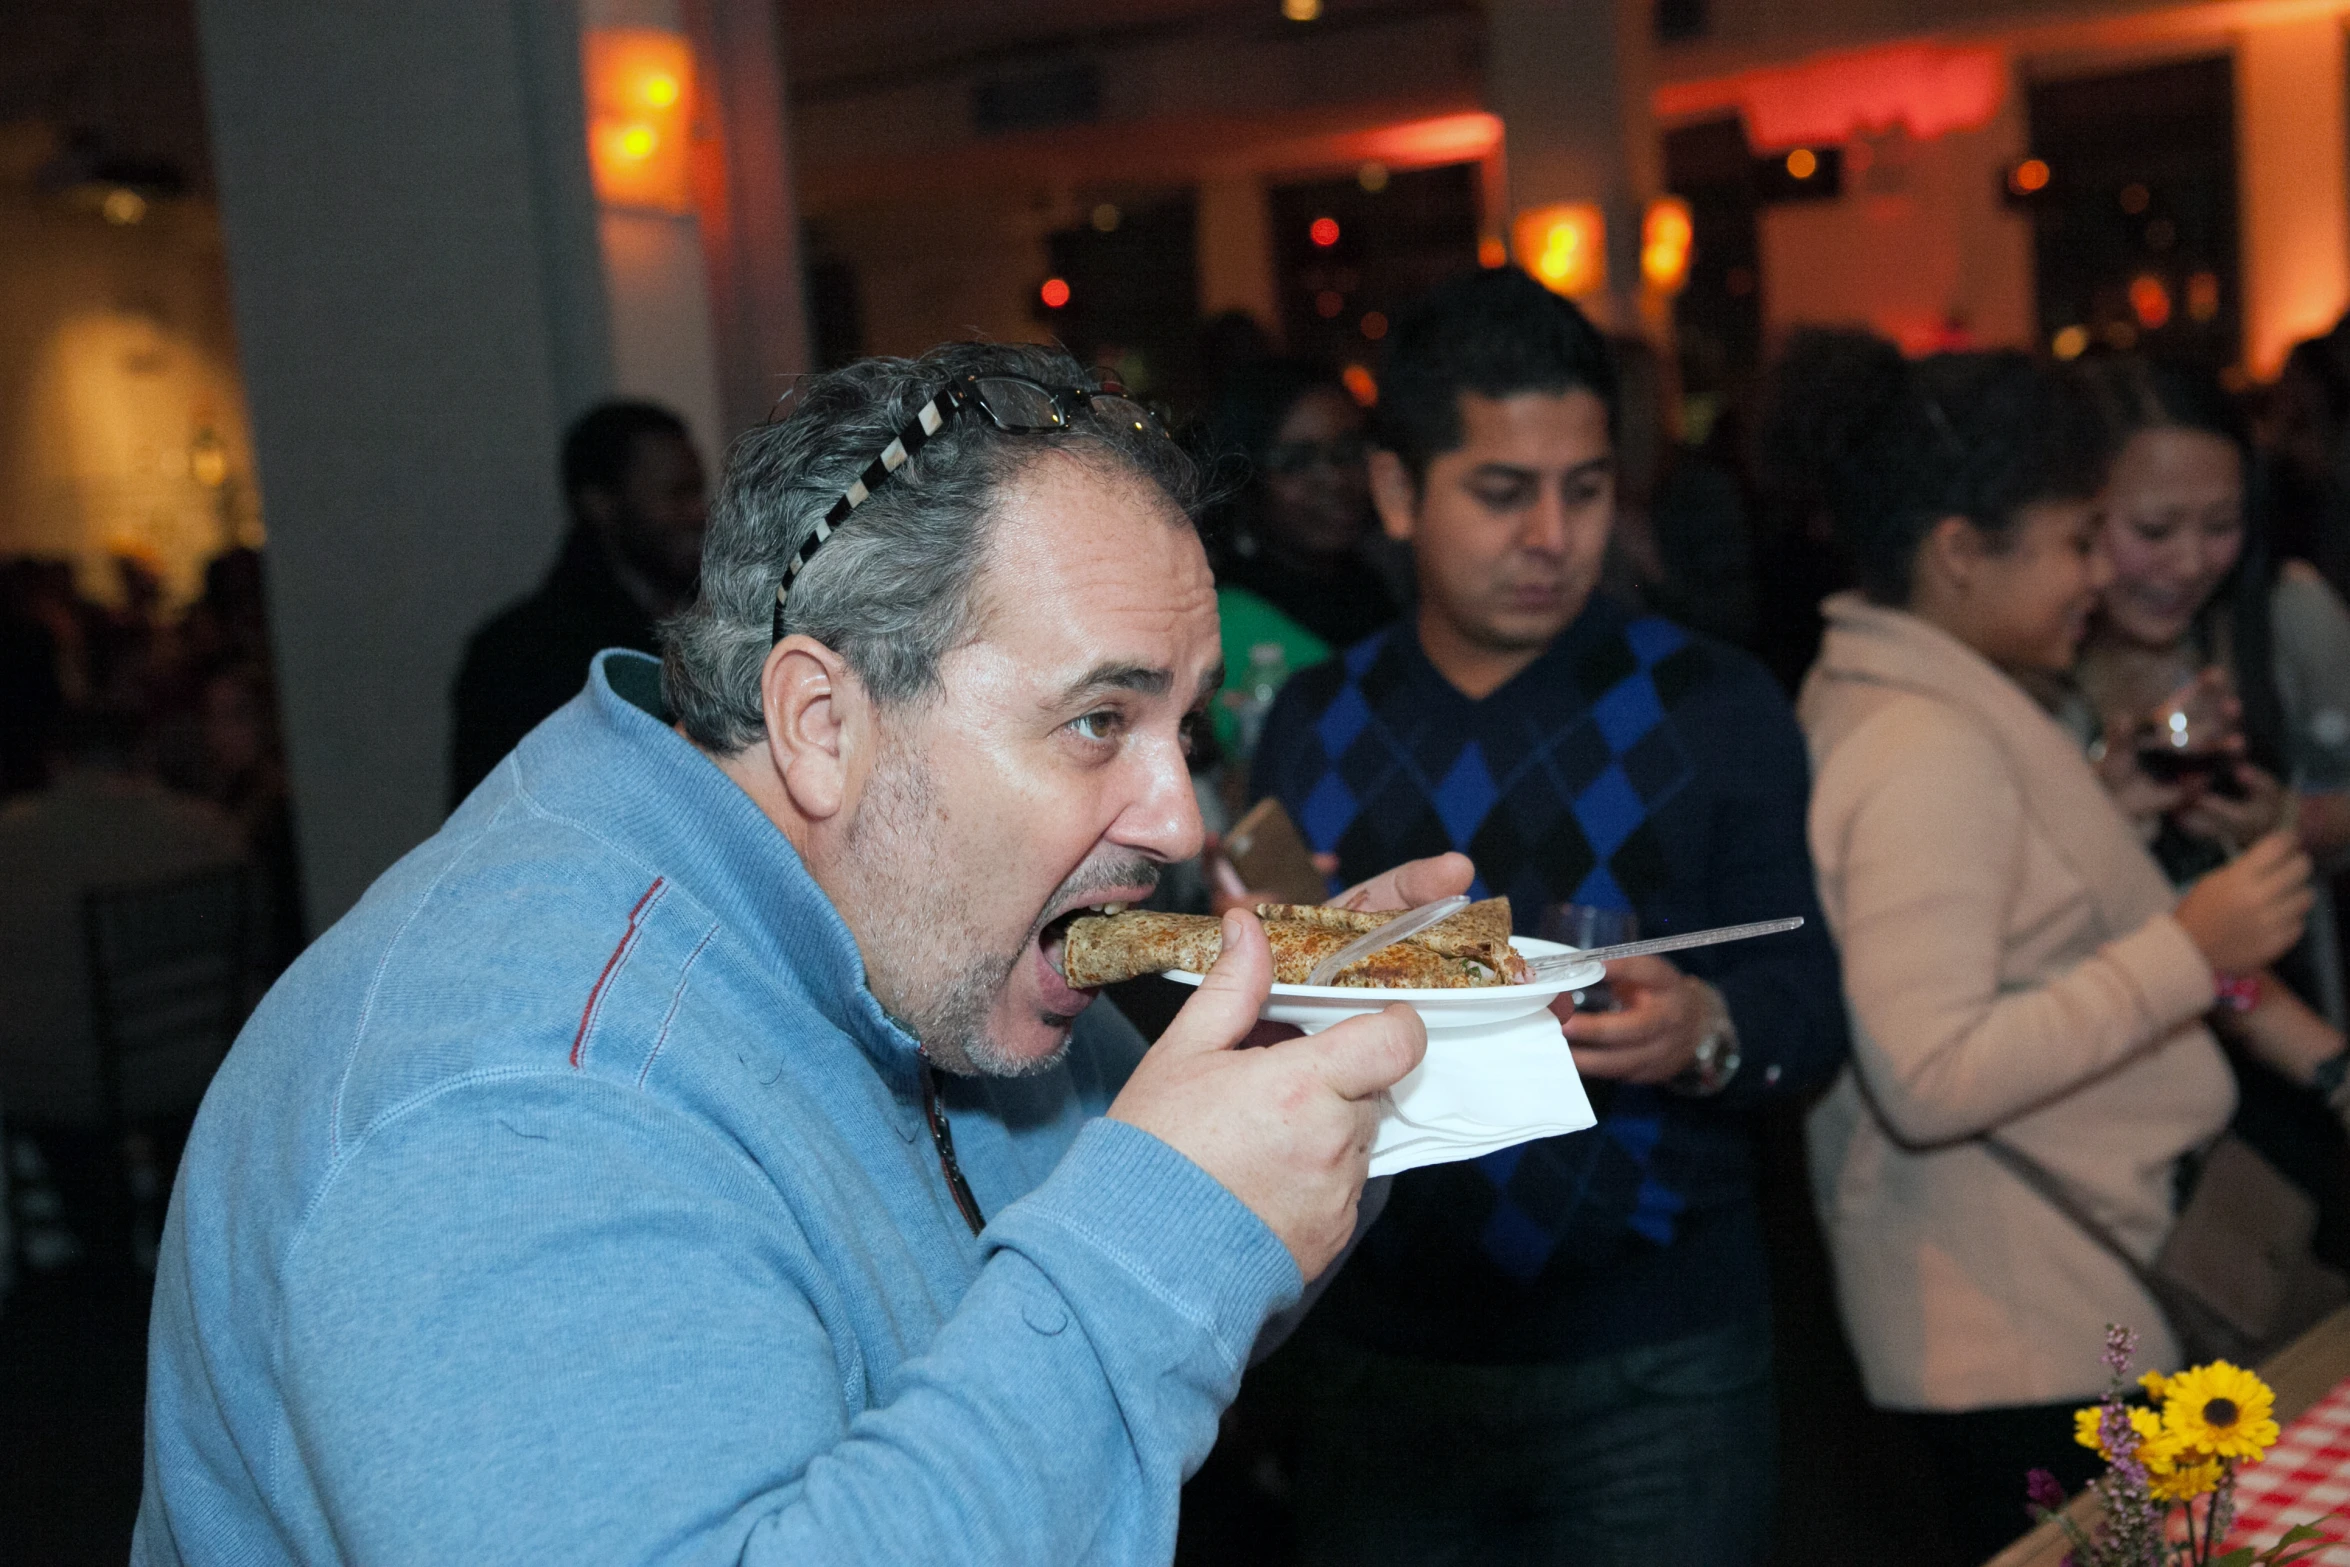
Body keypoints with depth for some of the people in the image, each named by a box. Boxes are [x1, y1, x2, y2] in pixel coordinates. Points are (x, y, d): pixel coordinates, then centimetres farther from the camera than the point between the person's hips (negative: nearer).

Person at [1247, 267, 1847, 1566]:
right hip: (1375, 1360, 3)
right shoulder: (1313, 726, 5)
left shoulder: (1716, 709, -2)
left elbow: (1810, 1006, -4)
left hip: (1650, 1370, -2)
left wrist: (1706, 1035, -25)